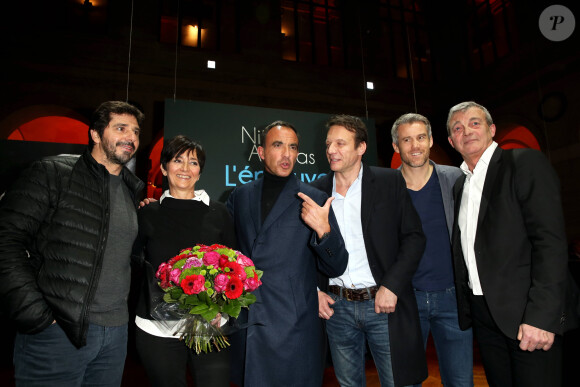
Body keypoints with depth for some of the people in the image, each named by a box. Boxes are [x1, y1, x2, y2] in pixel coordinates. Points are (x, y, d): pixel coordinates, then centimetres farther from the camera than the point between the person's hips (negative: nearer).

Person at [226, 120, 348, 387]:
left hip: (294, 333, -3)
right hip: (245, 328, 3)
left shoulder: (315, 201, -4)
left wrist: (324, 230, -21)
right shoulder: (239, 196, 6)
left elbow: (336, 269, -5)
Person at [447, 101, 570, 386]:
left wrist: (541, 316, -20)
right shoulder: (460, 185, 14)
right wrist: (464, 306, 9)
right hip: (482, 314, 6)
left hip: (528, 317, -5)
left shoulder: (526, 163, -6)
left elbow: (551, 241, -15)